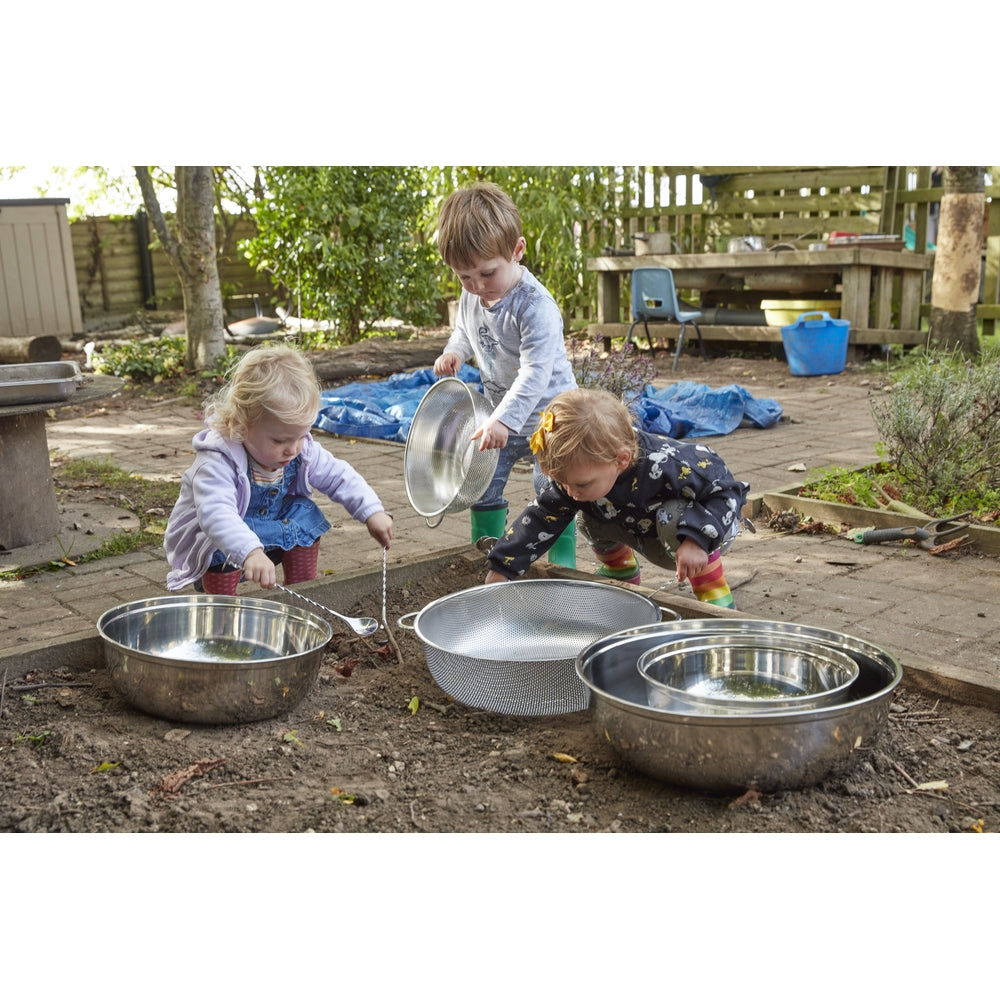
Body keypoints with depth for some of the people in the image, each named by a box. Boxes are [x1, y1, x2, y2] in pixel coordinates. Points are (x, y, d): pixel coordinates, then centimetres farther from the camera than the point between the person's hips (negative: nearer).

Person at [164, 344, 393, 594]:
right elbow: (215, 513, -51)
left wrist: (372, 512, -16)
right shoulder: (218, 461, -36)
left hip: (268, 533, 7)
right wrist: (250, 553, -68)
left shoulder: (301, 449, -15)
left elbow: (339, 477, -3)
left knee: (305, 514, -11)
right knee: (222, 550, -35)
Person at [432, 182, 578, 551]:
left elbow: (535, 371, -36)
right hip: (499, 412, 7)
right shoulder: (471, 295, -5)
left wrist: (505, 420, -46)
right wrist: (454, 352, -5)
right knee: (482, 488, 11)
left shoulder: (535, 305, -29)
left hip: (546, 413, -7)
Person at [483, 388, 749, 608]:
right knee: (588, 516, -6)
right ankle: (621, 573, 19)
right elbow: (541, 517, -12)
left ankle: (715, 595, -18)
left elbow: (726, 491, -32)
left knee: (673, 518, -36)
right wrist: (500, 568, -16)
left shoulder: (667, 466, -40)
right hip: (649, 538, 6)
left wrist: (696, 540, -47)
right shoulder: (575, 474, -22)